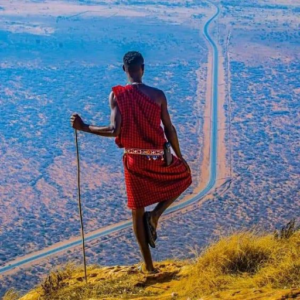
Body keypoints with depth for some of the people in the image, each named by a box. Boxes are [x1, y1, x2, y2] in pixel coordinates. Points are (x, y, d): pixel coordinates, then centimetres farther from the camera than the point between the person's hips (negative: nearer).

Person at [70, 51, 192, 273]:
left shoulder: (116, 95, -8)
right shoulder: (158, 95, -7)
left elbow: (114, 131, -18)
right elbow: (169, 129, -4)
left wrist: (83, 127, -11)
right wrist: (180, 156, 9)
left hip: (134, 160, 1)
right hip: (158, 159, -1)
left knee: (137, 211, 14)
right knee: (184, 176, 29)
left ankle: (148, 265, 15)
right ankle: (155, 216, 8)